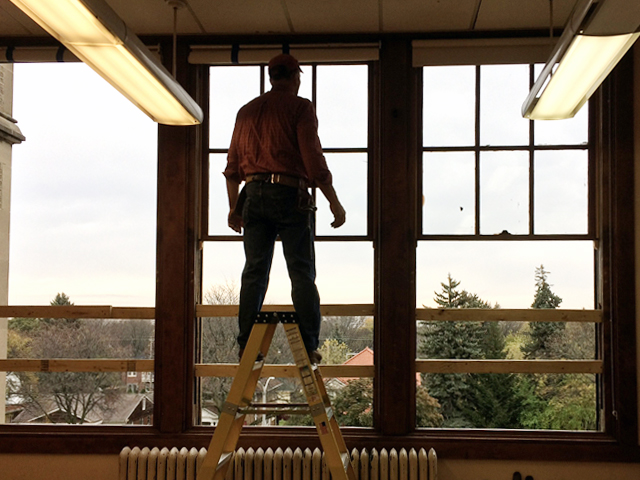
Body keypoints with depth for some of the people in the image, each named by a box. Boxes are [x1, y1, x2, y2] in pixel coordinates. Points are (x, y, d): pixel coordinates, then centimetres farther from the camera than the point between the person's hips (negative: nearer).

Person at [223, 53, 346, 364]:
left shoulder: (246, 111, 17)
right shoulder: (300, 107, 0)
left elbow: (233, 165, 16)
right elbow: (313, 159, -9)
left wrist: (234, 207, 23)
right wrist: (334, 202, -3)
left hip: (254, 196, 5)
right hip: (290, 194, -5)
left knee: (254, 271, 6)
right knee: (302, 273, -2)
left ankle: (247, 345, 4)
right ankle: (308, 346, -5)